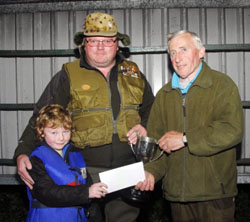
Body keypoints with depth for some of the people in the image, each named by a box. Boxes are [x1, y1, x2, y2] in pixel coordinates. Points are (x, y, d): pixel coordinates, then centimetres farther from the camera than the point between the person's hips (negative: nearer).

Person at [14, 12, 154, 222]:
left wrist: (144, 127, 0)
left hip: (128, 169, 3)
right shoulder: (68, 76, 1)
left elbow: (151, 109, 22)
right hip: (86, 170, -3)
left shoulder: (134, 74, 11)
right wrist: (23, 153, -15)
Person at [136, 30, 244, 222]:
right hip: (176, 191, 4)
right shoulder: (164, 95, 13)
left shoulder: (223, 85, -3)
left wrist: (185, 138, -15)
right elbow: (154, 138, 7)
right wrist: (151, 171, -10)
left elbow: (232, 130, -17)